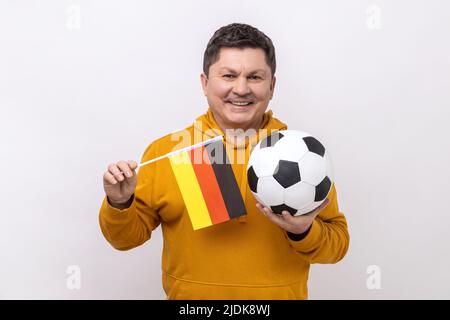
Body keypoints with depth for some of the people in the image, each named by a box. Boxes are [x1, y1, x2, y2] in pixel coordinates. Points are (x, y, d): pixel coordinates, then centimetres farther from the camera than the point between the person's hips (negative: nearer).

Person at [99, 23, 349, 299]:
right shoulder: (164, 151, -7)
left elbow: (338, 243, -3)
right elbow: (130, 235, -1)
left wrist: (305, 233, -21)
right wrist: (119, 205, -20)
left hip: (280, 293, 0)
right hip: (189, 293, 0)